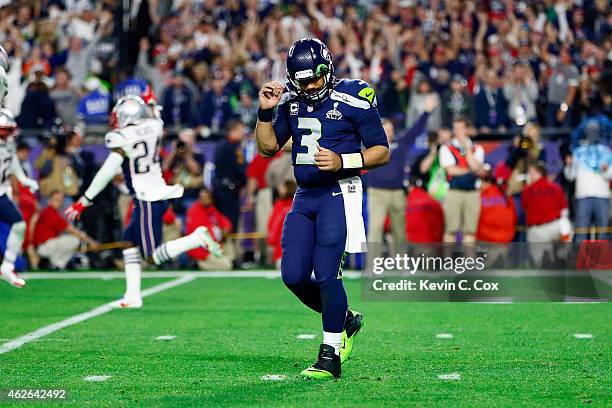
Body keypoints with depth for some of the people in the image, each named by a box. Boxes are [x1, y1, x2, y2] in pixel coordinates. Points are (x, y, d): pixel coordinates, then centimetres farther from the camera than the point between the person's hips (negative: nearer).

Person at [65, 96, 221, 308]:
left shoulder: (123, 139, -14)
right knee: (129, 241, 17)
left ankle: (197, 237, -22)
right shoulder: (154, 127, 3)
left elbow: (106, 173, -16)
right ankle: (133, 295, 13)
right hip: (161, 194, 8)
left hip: (147, 200, -8)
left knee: (155, 255, -5)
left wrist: (83, 202, -11)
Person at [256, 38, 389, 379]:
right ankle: (345, 320, 27)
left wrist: (342, 161, -22)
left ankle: (331, 356, 2)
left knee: (326, 274, -10)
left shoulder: (353, 101, -10)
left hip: (339, 194, -6)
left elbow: (382, 152, -7)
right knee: (294, 276, 3)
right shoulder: (291, 102, 7)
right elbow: (268, 147, 13)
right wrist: (266, 111, -2)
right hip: (305, 197, 6)